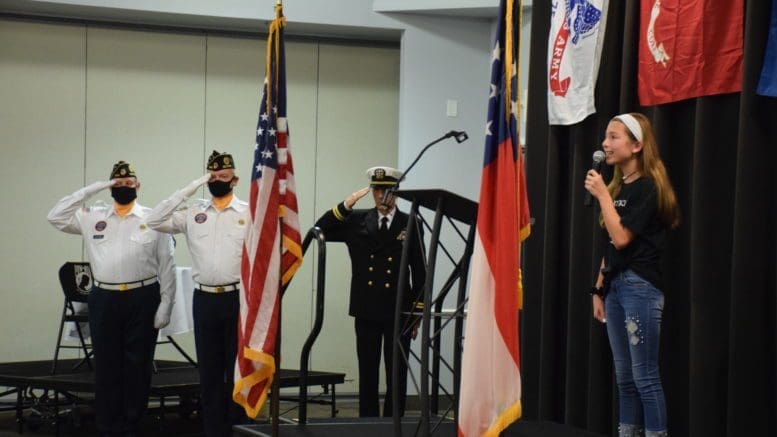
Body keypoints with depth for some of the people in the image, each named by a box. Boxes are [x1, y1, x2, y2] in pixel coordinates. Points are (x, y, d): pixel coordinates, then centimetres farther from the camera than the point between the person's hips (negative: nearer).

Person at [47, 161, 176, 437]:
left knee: (137, 365, 4)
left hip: (142, 299, -2)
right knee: (106, 366, 5)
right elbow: (56, 217, 4)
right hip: (104, 299, 2)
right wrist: (94, 188, 3)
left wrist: (166, 305, -5)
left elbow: (167, 267, 1)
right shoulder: (93, 218, 11)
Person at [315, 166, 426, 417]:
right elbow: (321, 230, -3)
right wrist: (346, 205, -13)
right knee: (367, 375, 7)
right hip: (366, 312, 1)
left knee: (397, 376, 3)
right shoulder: (357, 221, 5)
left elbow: (420, 273, 2)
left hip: (398, 312, -1)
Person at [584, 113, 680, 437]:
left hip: (640, 287, -9)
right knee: (624, 377, 11)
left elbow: (622, 237, -18)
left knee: (645, 376, -7)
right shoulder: (619, 187, 15)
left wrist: (602, 195, -13)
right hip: (616, 285, 9)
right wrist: (599, 290, 15)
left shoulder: (647, 188, -10)